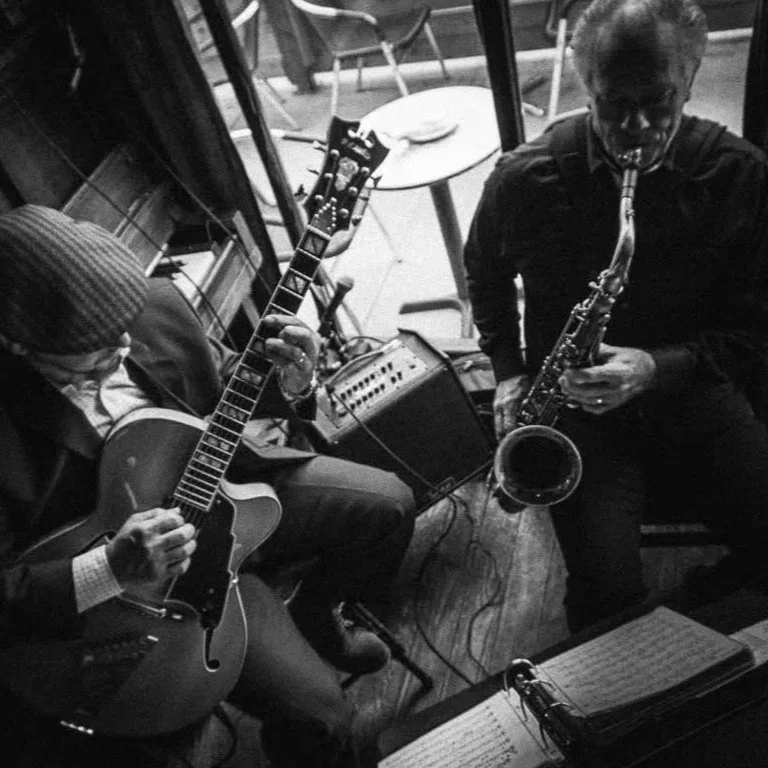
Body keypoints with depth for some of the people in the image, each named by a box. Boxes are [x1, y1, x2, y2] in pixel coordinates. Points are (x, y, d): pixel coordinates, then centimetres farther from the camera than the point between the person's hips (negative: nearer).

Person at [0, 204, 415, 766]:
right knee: (316, 712, -14)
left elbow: (225, 386, 0)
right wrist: (110, 570, -37)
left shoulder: (153, 306, -17)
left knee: (389, 505, 6)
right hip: (150, 569, -4)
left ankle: (312, 619, 32)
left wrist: (289, 382, -22)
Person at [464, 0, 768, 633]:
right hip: (576, 405, -1)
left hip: (693, 388, 2)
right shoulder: (525, 178, -9)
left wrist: (658, 367, -22)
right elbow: (486, 277, 11)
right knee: (613, 598, -18)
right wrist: (510, 372, -1)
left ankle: (698, 612, 22)